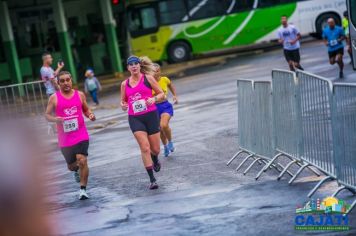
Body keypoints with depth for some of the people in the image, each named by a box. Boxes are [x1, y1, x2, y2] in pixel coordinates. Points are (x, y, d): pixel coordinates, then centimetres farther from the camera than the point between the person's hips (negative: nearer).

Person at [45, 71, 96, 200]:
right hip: (65, 139, 1)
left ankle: (83, 190, -8)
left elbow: (86, 109, 17)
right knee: (71, 165, 14)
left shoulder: (80, 95, 4)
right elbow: (47, 115, 3)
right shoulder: (54, 98, -1)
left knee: (82, 161, -18)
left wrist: (90, 115, -5)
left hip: (81, 135, 0)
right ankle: (75, 170, 52)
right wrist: (55, 119, -18)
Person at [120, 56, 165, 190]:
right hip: (135, 118, 1)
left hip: (151, 115, -1)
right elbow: (123, 101, 19)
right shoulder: (125, 84, 8)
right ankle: (152, 180, -6)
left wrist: (154, 99, -16)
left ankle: (155, 159, 43)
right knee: (145, 148, -11)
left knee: (155, 149, 4)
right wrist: (123, 106, -4)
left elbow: (161, 94, 4)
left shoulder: (148, 78, 1)